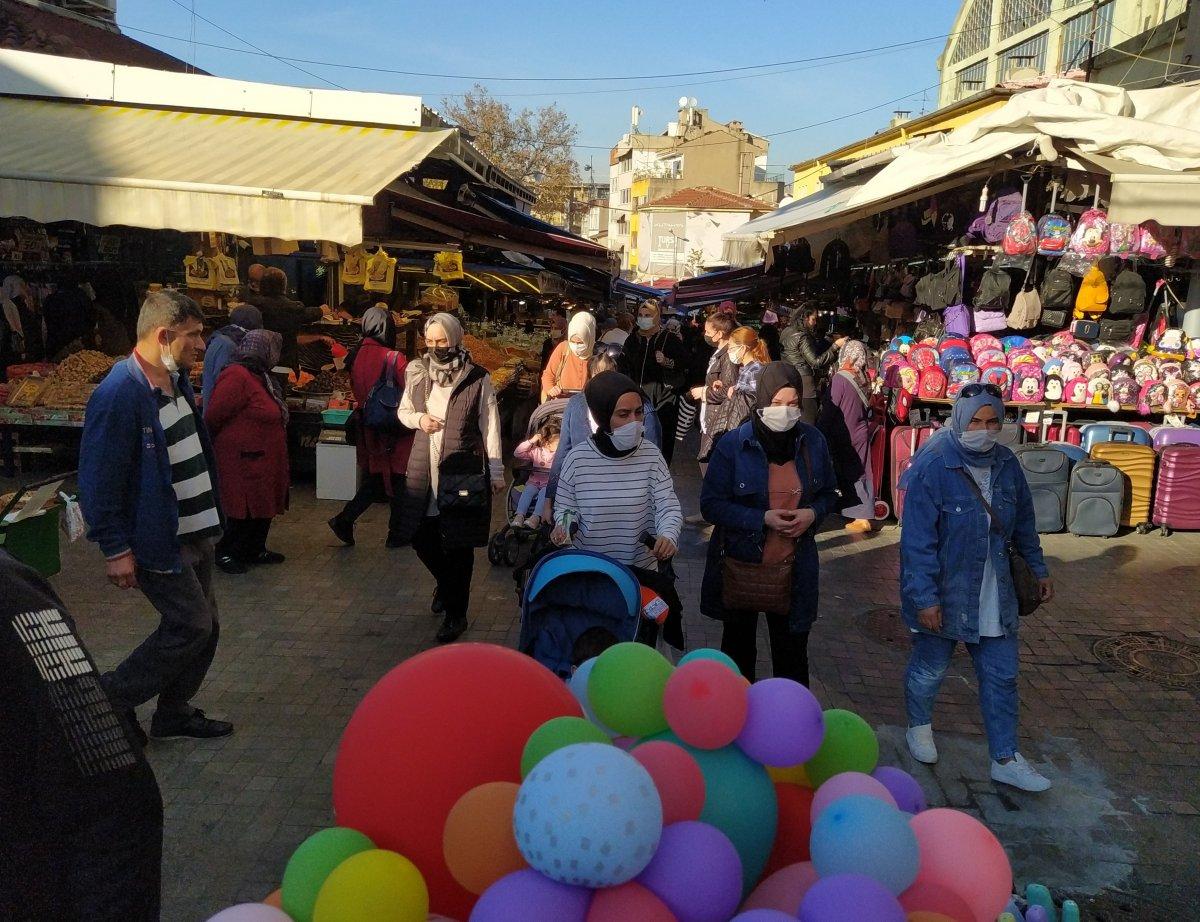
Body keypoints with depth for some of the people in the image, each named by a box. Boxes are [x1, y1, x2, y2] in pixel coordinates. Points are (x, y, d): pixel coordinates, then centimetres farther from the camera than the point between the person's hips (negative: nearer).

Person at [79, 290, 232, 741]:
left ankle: (174, 712, 32)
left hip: (194, 531, 9)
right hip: (157, 539, -9)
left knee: (203, 627, 14)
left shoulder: (176, 380, 8)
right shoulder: (118, 394, -22)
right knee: (192, 627, -3)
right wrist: (115, 549, -19)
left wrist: (212, 511, 20)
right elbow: (97, 481, -21)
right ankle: (111, 699, 16)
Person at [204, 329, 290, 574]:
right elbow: (213, 417, -20)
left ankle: (255, 550, 30)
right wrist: (220, 443, -6)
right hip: (245, 460, -10)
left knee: (264, 508, 17)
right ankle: (225, 554, 16)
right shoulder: (237, 377, -21)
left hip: (263, 461, 10)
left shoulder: (260, 377, 12)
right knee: (245, 511, 0)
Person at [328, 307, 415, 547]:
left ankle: (344, 519, 7)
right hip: (396, 430, -6)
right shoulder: (393, 358, -19)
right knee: (399, 482, 9)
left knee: (374, 480, 18)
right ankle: (396, 534, 17)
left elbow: (357, 391, 8)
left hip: (370, 430, 6)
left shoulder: (357, 356, -1)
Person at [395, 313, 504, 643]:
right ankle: (446, 582, 40)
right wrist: (418, 419, -6)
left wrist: (496, 471, -4)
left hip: (463, 472, -4)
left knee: (458, 545, 1)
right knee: (420, 537, 9)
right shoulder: (417, 373, 5)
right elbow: (403, 411, 17)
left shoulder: (477, 379, -6)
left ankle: (456, 613, 17)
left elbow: (490, 425, -3)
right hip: (424, 469, 4)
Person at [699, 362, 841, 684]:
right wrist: (762, 519, -23)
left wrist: (813, 513, -14)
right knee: (739, 648, 18)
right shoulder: (733, 444, -13)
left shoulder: (813, 441, -4)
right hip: (740, 563, -1)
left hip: (794, 568, 1)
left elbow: (828, 494, 9)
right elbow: (710, 503, -12)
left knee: (792, 655, 8)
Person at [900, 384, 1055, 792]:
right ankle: (919, 727, 42)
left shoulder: (1007, 463, -2)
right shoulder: (932, 468, -22)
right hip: (943, 594, -5)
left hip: (994, 596, 5)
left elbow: (1023, 522, 13)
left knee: (1001, 676, 9)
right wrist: (924, 598, -23)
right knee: (929, 669, 15)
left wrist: (1038, 568, 20)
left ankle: (1006, 759, 23)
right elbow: (917, 540, -22)